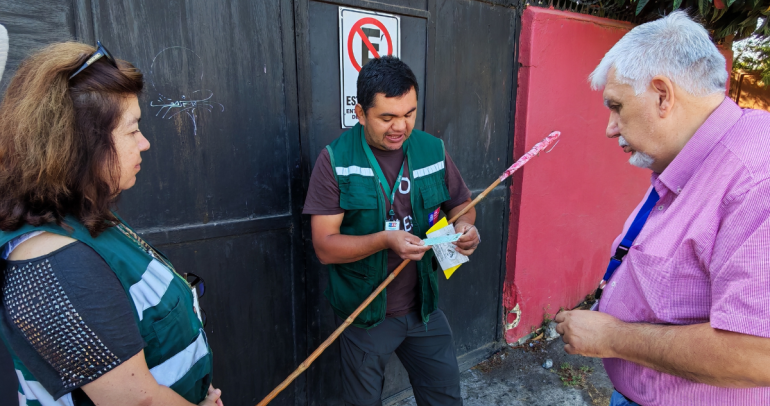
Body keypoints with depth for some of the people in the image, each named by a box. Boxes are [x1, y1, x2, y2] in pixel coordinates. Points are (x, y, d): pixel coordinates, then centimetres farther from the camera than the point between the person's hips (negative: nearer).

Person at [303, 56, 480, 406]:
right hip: (366, 313, -2)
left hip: (423, 306, 3)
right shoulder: (336, 160, -16)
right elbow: (325, 246, -17)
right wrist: (385, 239, -32)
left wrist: (464, 225, -16)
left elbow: (461, 203, 7)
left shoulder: (432, 150, -5)